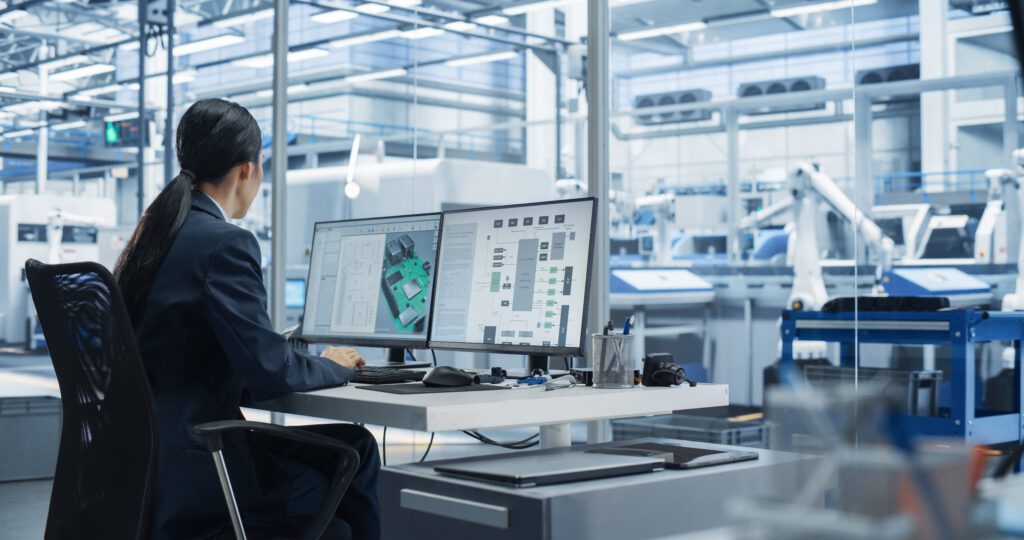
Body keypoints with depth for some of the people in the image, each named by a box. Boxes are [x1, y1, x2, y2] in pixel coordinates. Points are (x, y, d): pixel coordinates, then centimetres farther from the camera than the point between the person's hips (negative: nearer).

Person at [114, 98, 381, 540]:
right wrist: (333, 367, 0)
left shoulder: (152, 234, 10)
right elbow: (269, 372, -20)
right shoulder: (225, 244, -17)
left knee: (353, 445, 15)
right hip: (191, 474, -9)